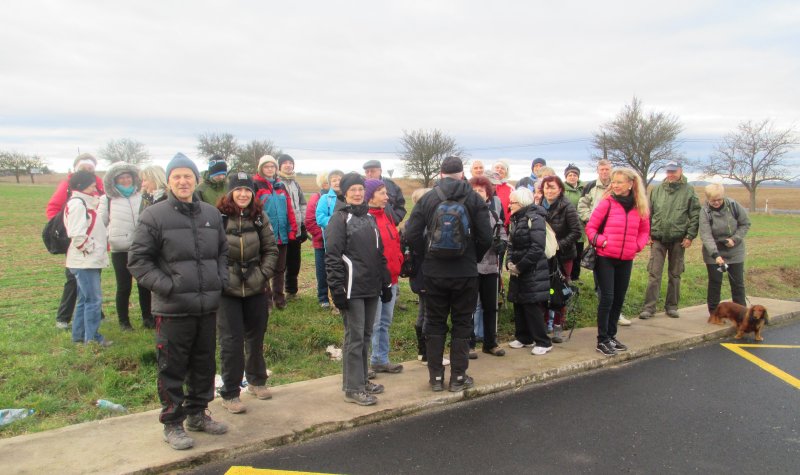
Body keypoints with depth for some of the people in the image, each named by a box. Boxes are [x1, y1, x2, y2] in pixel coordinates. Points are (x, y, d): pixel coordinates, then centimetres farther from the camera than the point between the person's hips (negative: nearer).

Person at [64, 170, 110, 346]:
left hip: (89, 261, 10)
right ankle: (92, 339, 0)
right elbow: (77, 235, -24)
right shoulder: (77, 203, -14)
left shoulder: (85, 202, 16)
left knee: (85, 299, 16)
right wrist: (90, 249, -14)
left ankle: (79, 335, 25)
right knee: (94, 299, -7)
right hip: (85, 261, -10)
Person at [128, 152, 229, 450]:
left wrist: (221, 278, 6)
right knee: (172, 369, 6)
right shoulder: (154, 216, -7)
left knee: (205, 364, 16)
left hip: (208, 305, 5)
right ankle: (172, 423, 22)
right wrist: (166, 286, -14)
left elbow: (223, 250, 20)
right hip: (173, 308, -5)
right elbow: (137, 260, -6)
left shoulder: (211, 214, 8)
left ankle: (197, 413, 35)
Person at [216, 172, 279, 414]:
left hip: (255, 288, 4)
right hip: (227, 290, -4)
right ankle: (230, 394, 13)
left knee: (256, 337, 17)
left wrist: (264, 274, -4)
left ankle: (256, 381, 36)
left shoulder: (259, 218, 2)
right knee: (231, 341, -1)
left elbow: (271, 249, 6)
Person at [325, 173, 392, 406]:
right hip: (352, 289, -7)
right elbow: (332, 256, -11)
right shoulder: (340, 219, -5)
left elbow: (380, 253, 20)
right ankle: (353, 388, 5)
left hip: (372, 288, 7)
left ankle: (362, 379, 24)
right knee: (355, 337, -3)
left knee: (366, 335, 12)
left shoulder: (369, 218, 16)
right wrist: (336, 289, -16)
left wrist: (385, 284, 16)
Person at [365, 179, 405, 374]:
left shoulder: (386, 216, 12)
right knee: (373, 324, -1)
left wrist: (398, 263, 10)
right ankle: (375, 361, 10)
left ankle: (381, 360, 28)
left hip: (391, 278, 9)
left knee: (385, 322, 17)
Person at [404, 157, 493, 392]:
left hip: (434, 273, 1)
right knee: (462, 324, 11)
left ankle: (436, 377, 18)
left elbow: (411, 234, -7)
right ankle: (458, 377, 16)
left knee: (435, 324, 12)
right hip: (466, 273, 0)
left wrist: (427, 254, 9)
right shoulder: (474, 199, -4)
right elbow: (486, 237, -8)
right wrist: (474, 258, 10)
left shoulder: (427, 198, -3)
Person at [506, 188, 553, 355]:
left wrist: (520, 266, -17)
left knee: (532, 307, -5)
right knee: (519, 305, 12)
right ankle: (524, 338, 25)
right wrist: (509, 263, -3)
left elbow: (537, 248, -20)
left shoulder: (534, 219, -14)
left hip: (533, 272, -8)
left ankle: (543, 342, 6)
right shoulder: (515, 219, 13)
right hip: (517, 271, 8)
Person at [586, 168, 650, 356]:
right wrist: (602, 241, -17)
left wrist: (638, 246, -1)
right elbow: (590, 228, -3)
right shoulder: (607, 202, -8)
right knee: (607, 298, -5)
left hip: (626, 260, 4)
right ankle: (602, 340, 4)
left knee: (619, 299, 12)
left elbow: (644, 231, 15)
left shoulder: (640, 206, 3)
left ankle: (611, 335, 26)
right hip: (605, 258, -4)